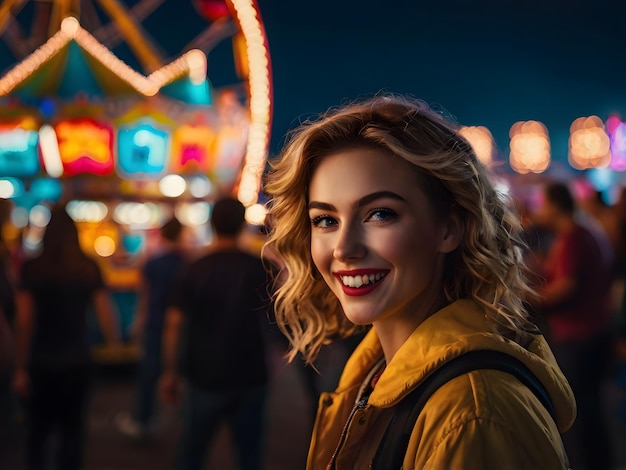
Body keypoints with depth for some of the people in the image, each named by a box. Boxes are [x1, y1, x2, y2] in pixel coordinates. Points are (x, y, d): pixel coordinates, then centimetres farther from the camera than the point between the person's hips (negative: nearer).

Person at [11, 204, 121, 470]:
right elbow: (106, 315, -5)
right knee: (72, 430, 12)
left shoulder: (32, 269, -8)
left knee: (37, 429, 15)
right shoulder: (90, 269, -3)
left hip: (40, 362, -1)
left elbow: (24, 322, -10)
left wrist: (20, 368, -5)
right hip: (77, 361, 1)